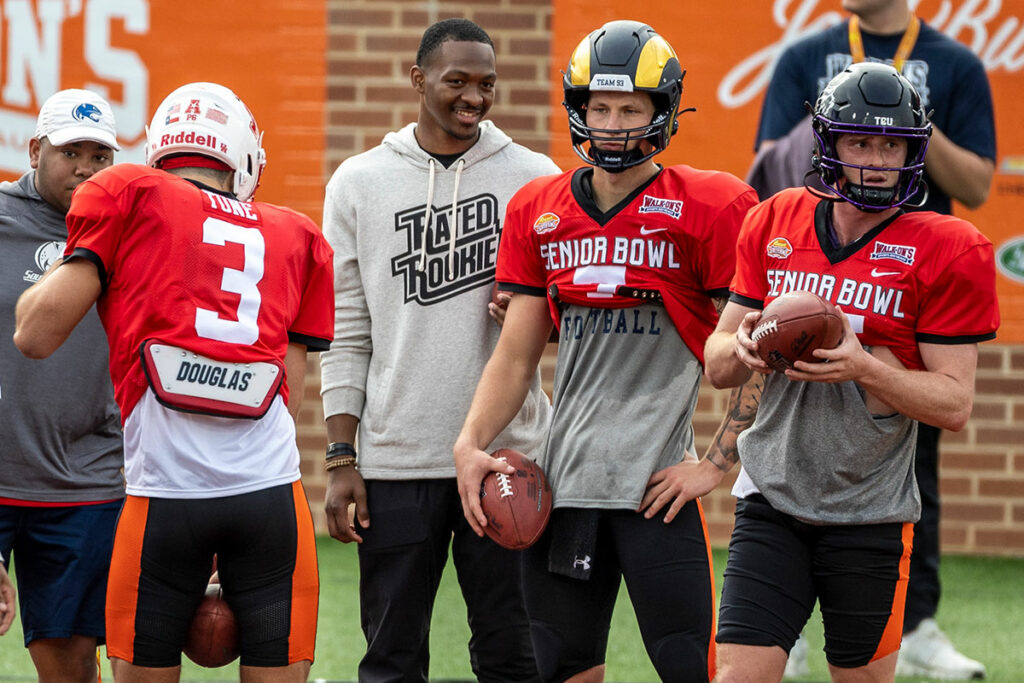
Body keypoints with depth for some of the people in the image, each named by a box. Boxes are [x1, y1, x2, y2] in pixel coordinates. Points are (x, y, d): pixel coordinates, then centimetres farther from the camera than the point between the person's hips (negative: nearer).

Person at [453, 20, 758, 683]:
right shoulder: (539, 211, 11)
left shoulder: (711, 210, -4)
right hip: (565, 474, 5)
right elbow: (516, 355, 15)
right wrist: (470, 444, 2)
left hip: (658, 480, -5)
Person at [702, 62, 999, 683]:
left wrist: (861, 365, -23)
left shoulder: (949, 252, -6)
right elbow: (718, 366, 12)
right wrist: (744, 345, -12)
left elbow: (955, 403, -8)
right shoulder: (775, 225, 7)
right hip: (772, 503, 2)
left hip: (870, 513, -2)